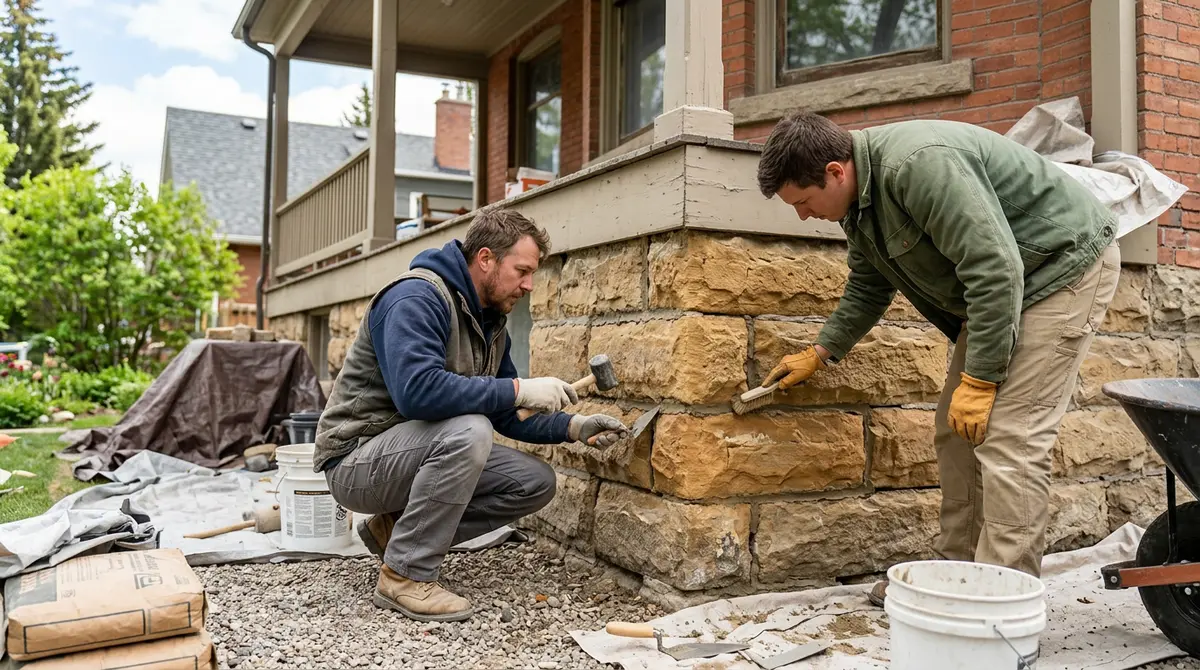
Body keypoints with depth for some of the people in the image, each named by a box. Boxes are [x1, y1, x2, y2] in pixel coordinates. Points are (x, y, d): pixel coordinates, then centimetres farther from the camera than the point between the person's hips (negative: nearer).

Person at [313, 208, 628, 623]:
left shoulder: (491, 323, 8)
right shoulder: (417, 298, -20)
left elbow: (505, 416, 11)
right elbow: (416, 391, -36)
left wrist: (572, 426, -4)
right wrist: (519, 389, -31)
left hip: (413, 453, 9)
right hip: (356, 460, -9)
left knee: (536, 482, -3)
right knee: (469, 430, -34)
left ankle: (395, 528, 6)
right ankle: (405, 575, -19)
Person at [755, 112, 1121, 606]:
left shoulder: (920, 165, -31)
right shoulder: (860, 196, 1)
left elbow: (995, 269, -31)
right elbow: (868, 287, 16)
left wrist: (978, 380, -26)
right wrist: (819, 353, 15)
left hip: (1064, 263, -9)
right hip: (995, 285, 10)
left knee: (1008, 438, -16)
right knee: (956, 430, 7)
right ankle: (956, 571, 17)